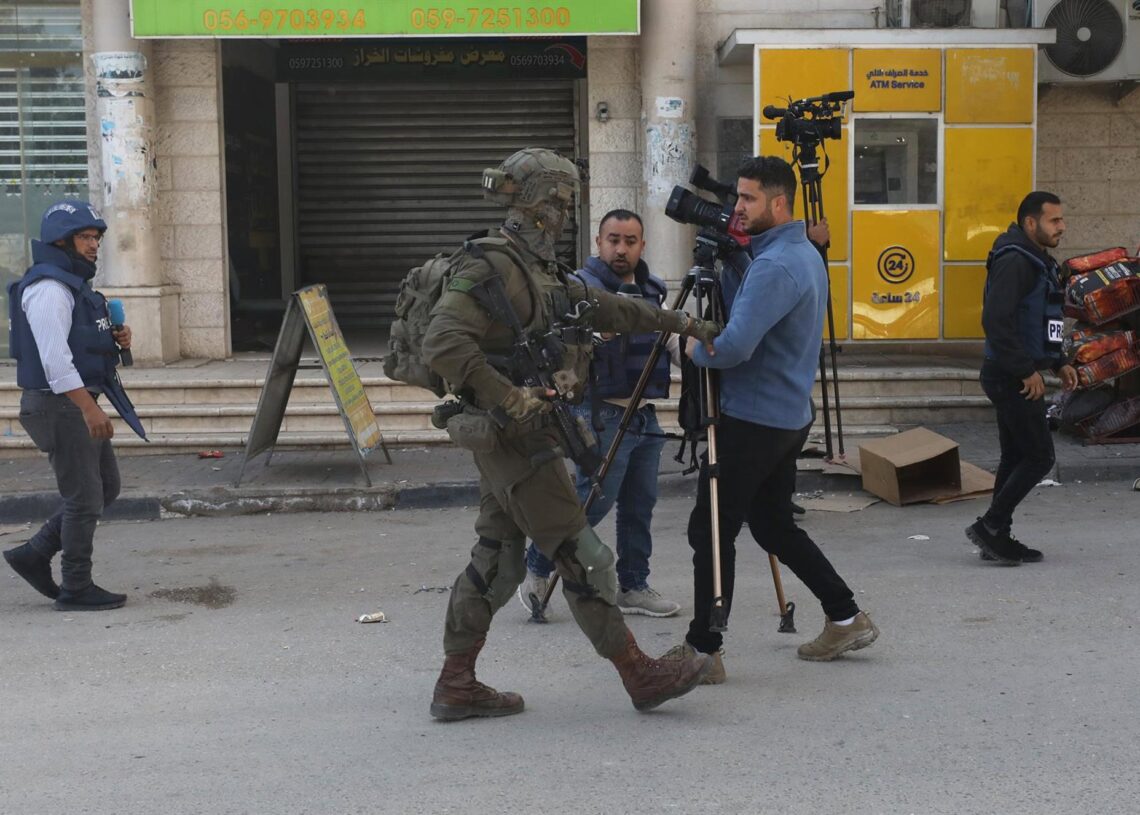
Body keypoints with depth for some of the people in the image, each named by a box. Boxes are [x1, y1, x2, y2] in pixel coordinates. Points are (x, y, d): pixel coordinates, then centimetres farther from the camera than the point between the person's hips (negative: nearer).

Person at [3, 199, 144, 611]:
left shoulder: (75, 285, 17)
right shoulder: (48, 288, -16)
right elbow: (54, 357, -24)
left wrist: (116, 339, 6)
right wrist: (89, 407, -28)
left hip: (80, 403, 10)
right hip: (61, 405, -10)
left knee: (105, 487, 15)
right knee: (84, 497, -4)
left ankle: (33, 555, 21)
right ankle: (76, 589, 7)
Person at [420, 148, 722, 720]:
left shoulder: (539, 270, 15)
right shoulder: (491, 267, -15)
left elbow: (607, 308, 23)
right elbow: (442, 345, -24)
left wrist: (682, 323, 26)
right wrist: (513, 399, -24)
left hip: (513, 438, 10)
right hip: (515, 439, -10)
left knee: (496, 561, 12)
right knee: (584, 560, -2)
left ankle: (456, 686, 19)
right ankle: (641, 676, 8)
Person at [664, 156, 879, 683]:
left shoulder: (774, 267, -20)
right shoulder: (806, 254, 13)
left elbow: (734, 347, -29)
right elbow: (737, 309, 18)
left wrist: (695, 349, -9)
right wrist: (727, 260, 3)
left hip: (752, 420, -10)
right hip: (789, 417, 10)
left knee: (712, 529, -2)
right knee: (772, 522, 20)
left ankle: (703, 649, 4)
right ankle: (846, 618, 26)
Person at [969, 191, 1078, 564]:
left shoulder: (1038, 262, 18)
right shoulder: (1014, 261, -16)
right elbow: (997, 321, -25)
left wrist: (1059, 364, 16)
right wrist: (1027, 371, -21)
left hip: (1018, 377, 10)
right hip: (1011, 378, -10)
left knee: (1016, 458, 12)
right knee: (1039, 457, -7)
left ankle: (997, 539, 18)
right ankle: (989, 526, -1)